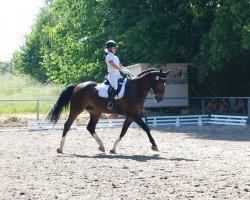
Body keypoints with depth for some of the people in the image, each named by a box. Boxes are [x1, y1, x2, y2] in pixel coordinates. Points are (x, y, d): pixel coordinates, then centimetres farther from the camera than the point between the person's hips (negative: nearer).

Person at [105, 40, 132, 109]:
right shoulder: (109, 56, -4)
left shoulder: (116, 57, 23)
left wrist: (127, 71, 3)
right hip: (112, 74, -9)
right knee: (115, 86, -32)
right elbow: (114, 65, -17)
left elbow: (120, 66, 19)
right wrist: (122, 70, -24)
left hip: (118, 75, 9)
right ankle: (110, 101, -31)